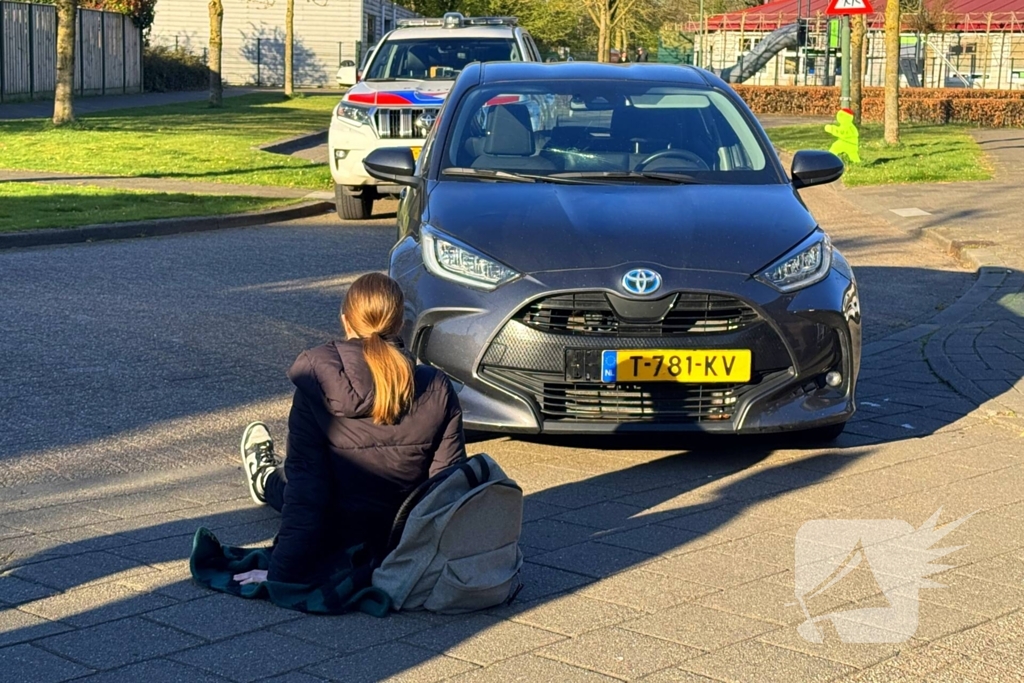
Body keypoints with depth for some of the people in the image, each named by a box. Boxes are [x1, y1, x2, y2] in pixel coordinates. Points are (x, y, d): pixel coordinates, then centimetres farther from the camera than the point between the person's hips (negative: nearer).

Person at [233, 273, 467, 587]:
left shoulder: (315, 388, -18)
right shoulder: (437, 390, -12)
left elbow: (304, 487, -17)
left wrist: (281, 573, -11)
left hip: (339, 546, -3)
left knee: (297, 480, 31)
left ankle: (267, 481, 64)